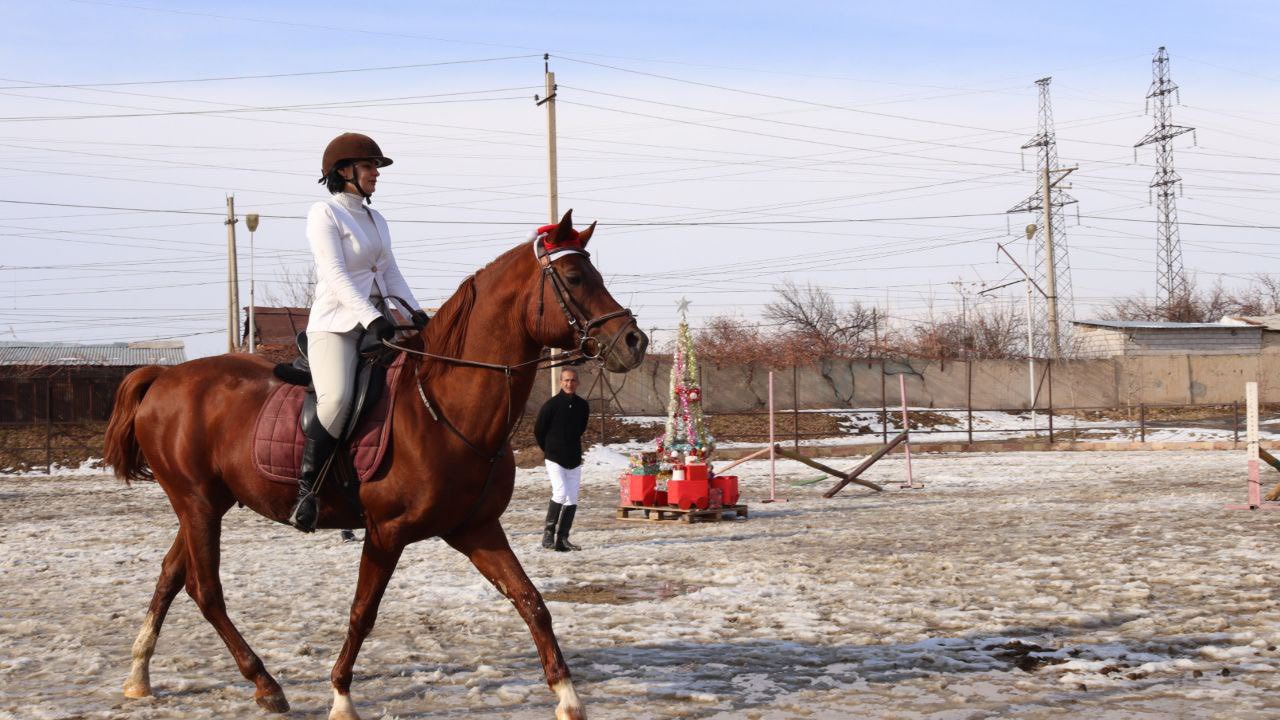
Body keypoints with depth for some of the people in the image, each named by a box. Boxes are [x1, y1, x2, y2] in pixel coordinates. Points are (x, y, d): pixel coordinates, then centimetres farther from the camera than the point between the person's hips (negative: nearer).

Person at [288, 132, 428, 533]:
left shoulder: (376, 219, 20)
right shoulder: (324, 214, -4)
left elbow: (391, 274, 18)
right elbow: (335, 275, -15)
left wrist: (415, 312, 0)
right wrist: (372, 318, -26)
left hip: (376, 325, 8)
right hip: (335, 323, -8)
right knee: (337, 400, -31)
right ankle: (307, 489, -23)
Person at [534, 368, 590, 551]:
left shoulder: (582, 406, 5)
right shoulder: (551, 405, -9)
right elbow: (538, 431, 2)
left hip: (574, 460, 5)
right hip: (555, 460, -5)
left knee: (572, 500, 3)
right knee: (560, 493, -19)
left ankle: (562, 538, 8)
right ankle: (548, 532, -6)